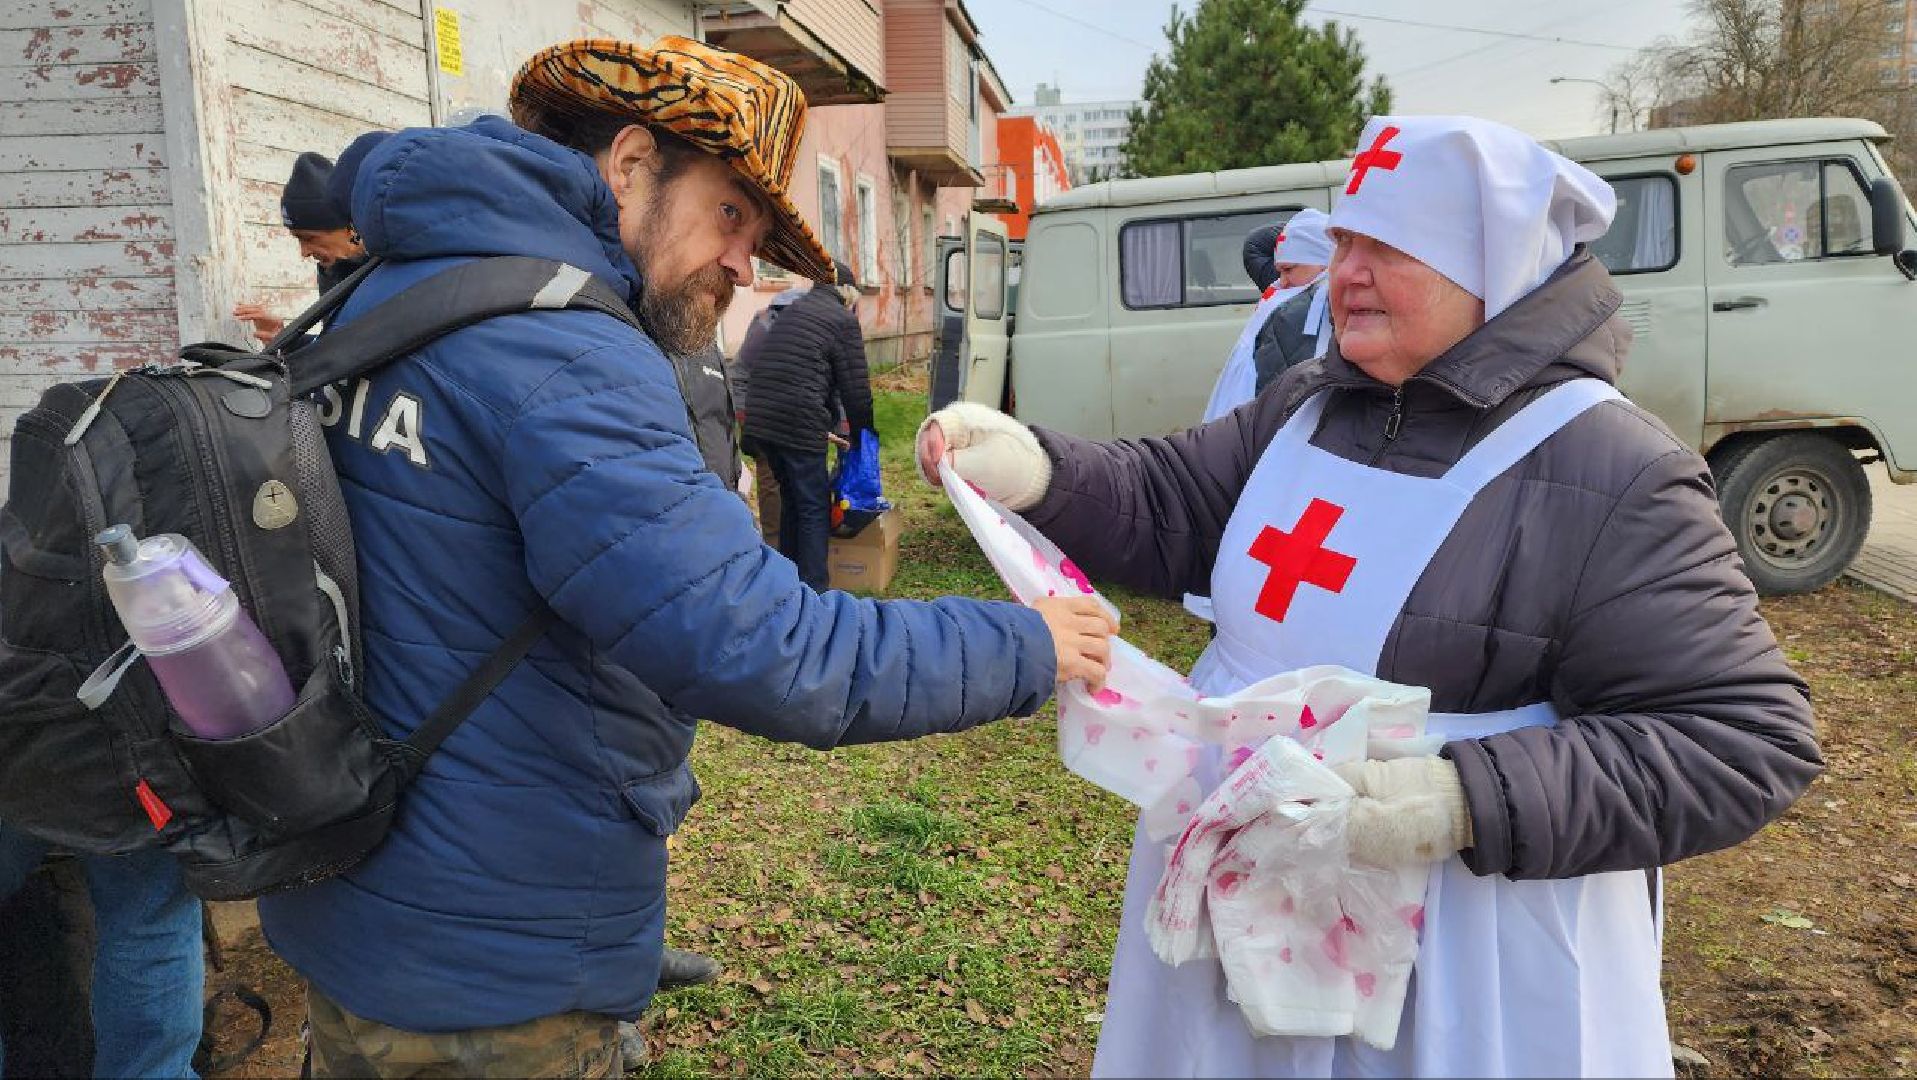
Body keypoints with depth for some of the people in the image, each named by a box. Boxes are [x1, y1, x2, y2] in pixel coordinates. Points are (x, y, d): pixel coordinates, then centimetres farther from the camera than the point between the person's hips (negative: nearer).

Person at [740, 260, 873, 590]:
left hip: (759, 421, 7)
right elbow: (856, 389, -2)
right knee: (815, 507, 4)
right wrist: (860, 436, 14)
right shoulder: (843, 319, -1)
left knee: (791, 498, 22)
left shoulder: (791, 311, 21)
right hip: (798, 424, -7)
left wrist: (823, 427, 25)